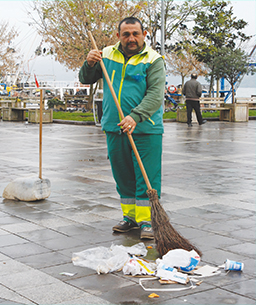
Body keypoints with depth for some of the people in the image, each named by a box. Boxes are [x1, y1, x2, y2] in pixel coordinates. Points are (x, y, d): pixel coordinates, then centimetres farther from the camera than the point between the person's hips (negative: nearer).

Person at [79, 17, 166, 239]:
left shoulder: (153, 60, -4)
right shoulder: (107, 55, 8)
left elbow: (155, 95, -15)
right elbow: (86, 79, 13)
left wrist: (135, 117, -29)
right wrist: (90, 64, -9)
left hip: (145, 129, -4)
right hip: (114, 129, 4)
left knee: (146, 177, -3)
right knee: (122, 176, 13)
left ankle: (146, 221, 6)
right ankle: (130, 217, 26)